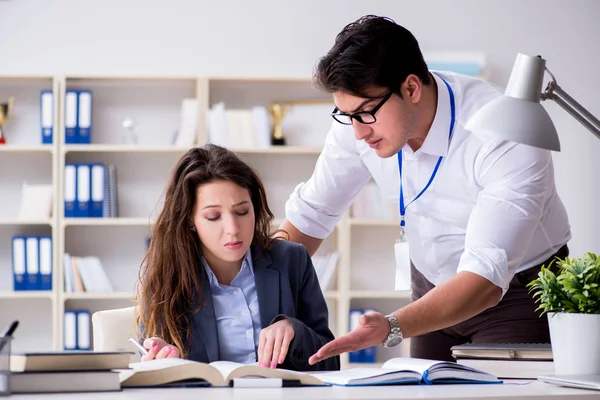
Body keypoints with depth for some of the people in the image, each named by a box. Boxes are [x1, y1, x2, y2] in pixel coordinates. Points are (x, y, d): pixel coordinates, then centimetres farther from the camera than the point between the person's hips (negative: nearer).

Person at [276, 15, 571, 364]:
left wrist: (391, 329, -49)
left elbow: (487, 277, -36)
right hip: (432, 286, 5)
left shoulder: (508, 138, -32)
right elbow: (308, 216, -6)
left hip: (515, 291, -5)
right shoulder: (361, 117, -16)